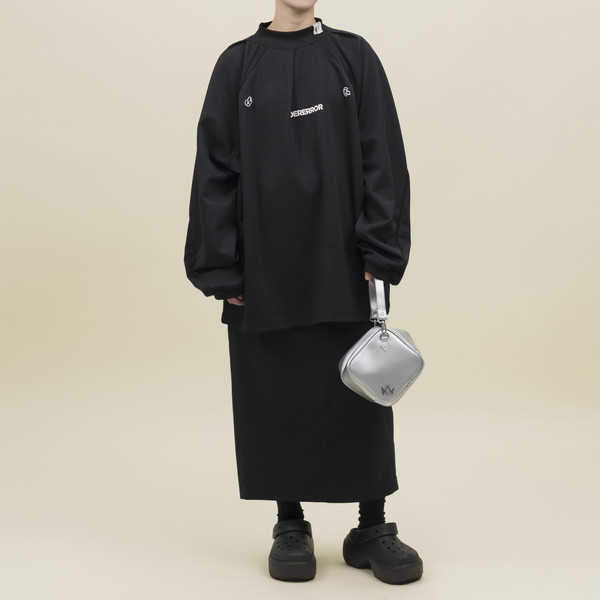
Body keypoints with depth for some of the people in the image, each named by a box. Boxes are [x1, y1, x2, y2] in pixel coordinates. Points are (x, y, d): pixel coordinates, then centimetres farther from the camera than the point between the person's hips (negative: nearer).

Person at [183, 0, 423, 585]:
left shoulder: (354, 56, 6)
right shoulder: (237, 64, 6)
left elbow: (382, 160, 0)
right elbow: (215, 172, 2)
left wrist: (381, 253, -8)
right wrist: (221, 268, -4)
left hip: (343, 267, 0)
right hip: (266, 270, 0)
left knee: (359, 393, 5)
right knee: (276, 395, 6)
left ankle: (372, 528, 18)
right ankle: (290, 527, 22)